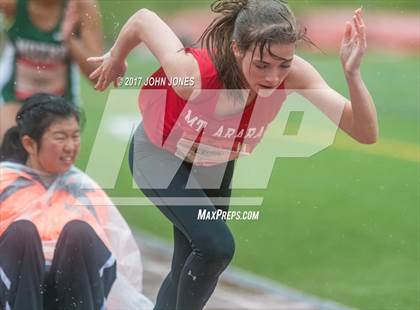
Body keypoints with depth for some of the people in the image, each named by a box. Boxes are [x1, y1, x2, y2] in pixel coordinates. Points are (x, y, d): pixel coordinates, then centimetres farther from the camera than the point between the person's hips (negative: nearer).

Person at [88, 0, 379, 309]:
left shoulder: (292, 74, -32)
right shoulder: (194, 73, -41)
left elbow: (365, 133, -34)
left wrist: (352, 73, -51)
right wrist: (115, 59, -3)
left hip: (216, 164, 4)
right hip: (160, 154, -4)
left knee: (188, 273, 13)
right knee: (215, 245, -26)